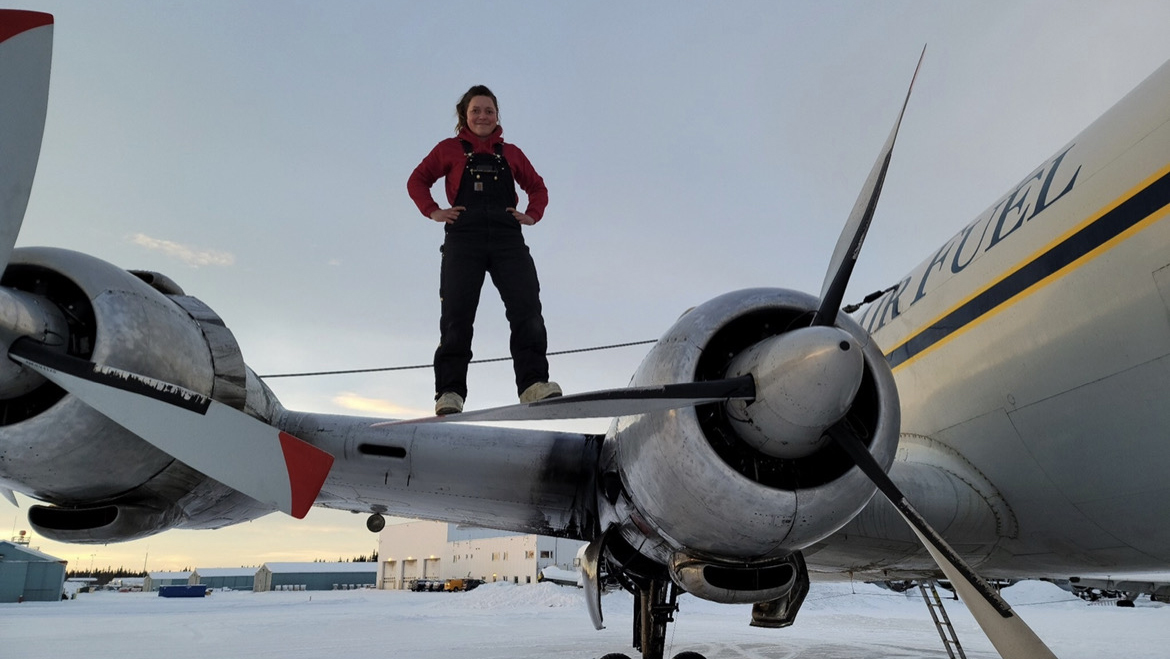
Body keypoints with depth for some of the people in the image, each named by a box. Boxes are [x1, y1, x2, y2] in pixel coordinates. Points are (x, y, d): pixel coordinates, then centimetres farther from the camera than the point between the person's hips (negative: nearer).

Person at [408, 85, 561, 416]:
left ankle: (533, 383, -17)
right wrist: (433, 211, 5)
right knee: (456, 316, -8)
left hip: (508, 238, 2)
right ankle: (449, 392, -7)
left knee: (527, 307, -15)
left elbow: (537, 186, 30)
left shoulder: (511, 153, 24)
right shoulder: (449, 149, 19)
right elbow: (417, 180, 22)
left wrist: (532, 215, 11)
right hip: (464, 239, -1)